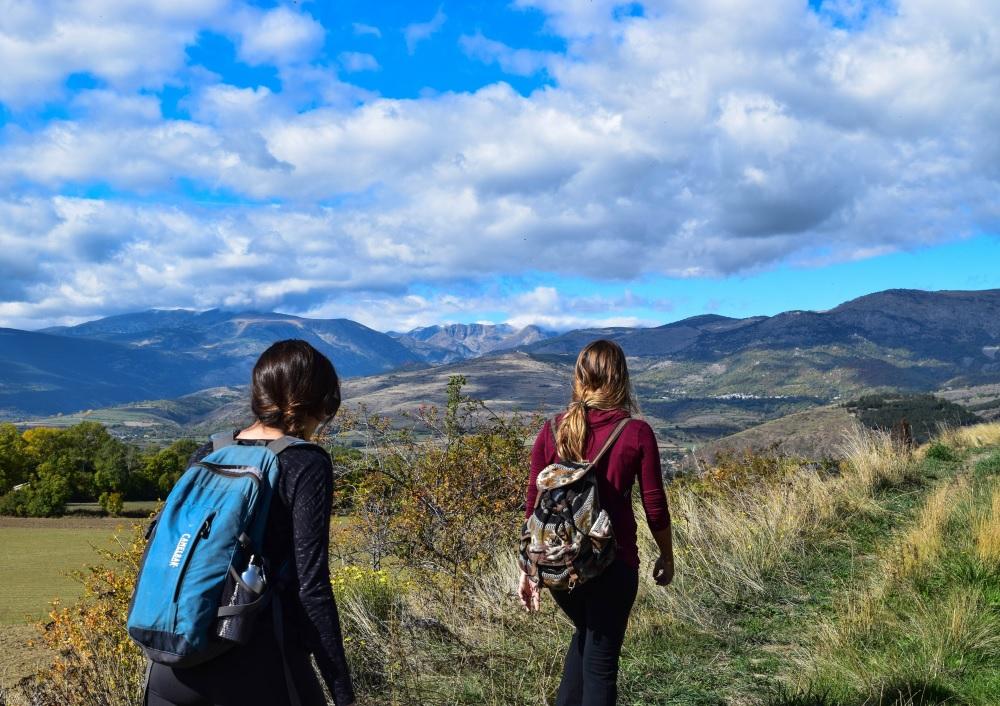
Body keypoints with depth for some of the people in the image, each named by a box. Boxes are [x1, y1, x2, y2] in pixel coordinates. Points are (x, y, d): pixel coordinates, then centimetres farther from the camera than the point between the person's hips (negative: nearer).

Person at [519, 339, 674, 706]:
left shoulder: (553, 431, -1)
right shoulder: (637, 433, -9)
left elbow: (534, 504, 1)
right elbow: (654, 507, -4)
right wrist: (666, 557, 12)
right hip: (612, 562, -3)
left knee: (586, 634, 29)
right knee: (601, 661, 10)